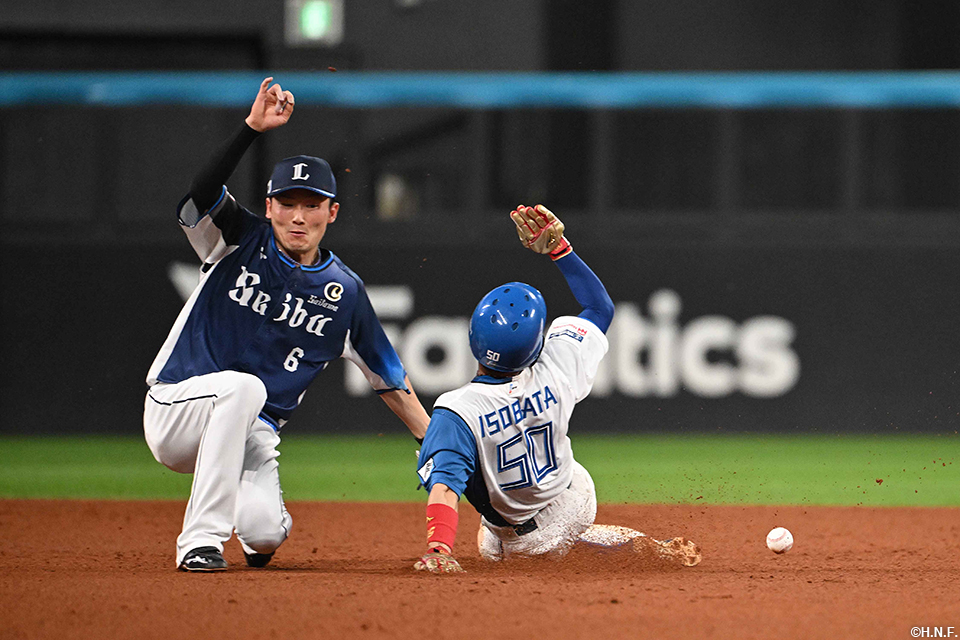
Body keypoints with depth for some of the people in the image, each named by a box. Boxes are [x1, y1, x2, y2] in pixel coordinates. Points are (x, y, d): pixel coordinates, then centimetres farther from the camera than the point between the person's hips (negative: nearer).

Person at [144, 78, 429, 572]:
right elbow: (197, 199, -25)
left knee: (264, 534, -23)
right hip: (176, 411, -3)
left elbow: (390, 380, 10)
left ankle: (257, 511, 19)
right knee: (242, 386, -36)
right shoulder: (242, 243, -3)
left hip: (249, 432, 3)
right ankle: (201, 540, -29)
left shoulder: (345, 293, 3)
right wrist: (252, 128, -35)